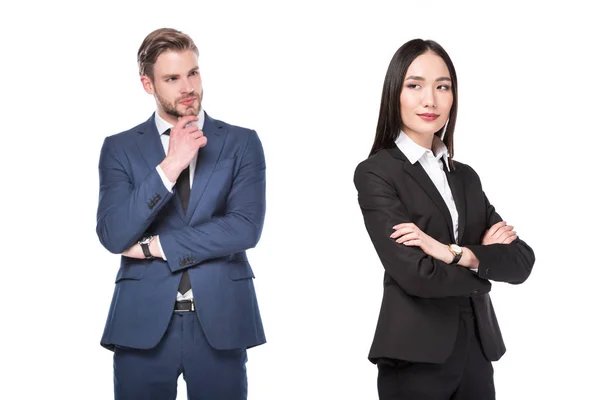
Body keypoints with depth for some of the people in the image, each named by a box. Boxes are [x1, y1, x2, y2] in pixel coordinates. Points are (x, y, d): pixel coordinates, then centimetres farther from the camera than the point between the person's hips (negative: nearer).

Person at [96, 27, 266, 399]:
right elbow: (113, 236, -8)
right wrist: (169, 167, -17)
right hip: (143, 321, 0)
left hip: (220, 320, 0)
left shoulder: (242, 143, 4)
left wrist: (156, 246, -8)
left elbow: (246, 228, -9)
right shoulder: (120, 148, 5)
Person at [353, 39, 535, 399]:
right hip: (417, 356, -5)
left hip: (477, 351, 6)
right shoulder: (375, 173, -7)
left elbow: (521, 261, 1)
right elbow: (416, 273, -17)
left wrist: (457, 254, -16)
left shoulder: (465, 176, 11)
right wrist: (486, 260, -2)